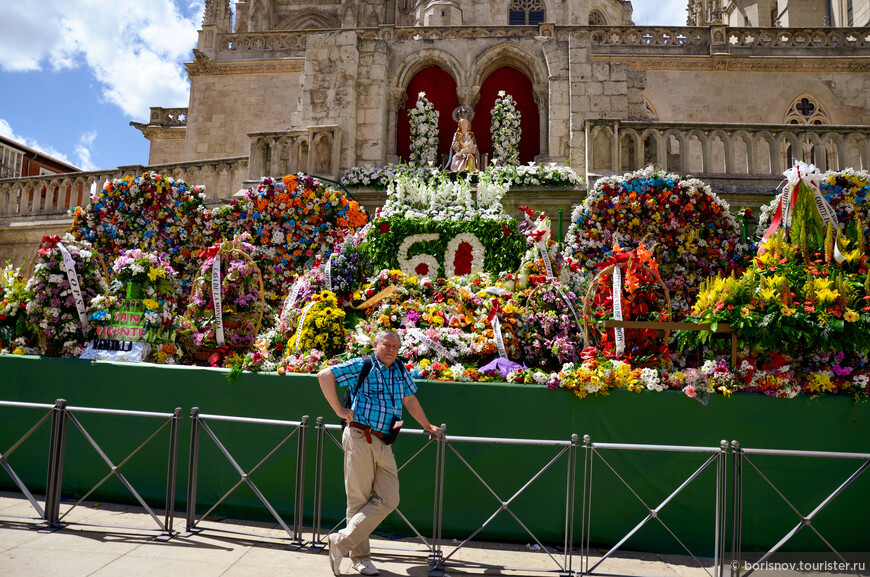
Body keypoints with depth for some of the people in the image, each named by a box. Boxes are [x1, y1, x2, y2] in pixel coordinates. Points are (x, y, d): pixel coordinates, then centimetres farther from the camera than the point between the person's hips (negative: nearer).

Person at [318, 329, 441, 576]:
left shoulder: (400, 370, 14)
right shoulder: (361, 366, -3)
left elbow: (409, 399, 26)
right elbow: (324, 375, -4)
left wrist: (428, 426, 29)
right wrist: (339, 409, -7)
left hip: (385, 444, 6)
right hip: (360, 439, -6)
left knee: (388, 500, -1)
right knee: (359, 500, 0)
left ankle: (342, 541, 5)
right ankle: (360, 556, 14)